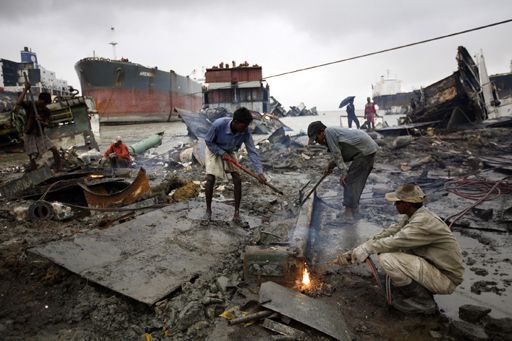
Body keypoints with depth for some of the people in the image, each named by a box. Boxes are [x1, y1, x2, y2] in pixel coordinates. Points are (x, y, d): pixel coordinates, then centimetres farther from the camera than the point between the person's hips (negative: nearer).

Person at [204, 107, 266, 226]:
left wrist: (259, 172, -33)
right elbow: (208, 141, -19)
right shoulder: (219, 124, -36)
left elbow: (252, 151, -25)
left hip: (230, 153, 3)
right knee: (210, 180, -15)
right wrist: (222, 153, -28)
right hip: (214, 151, -2)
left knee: (237, 180, -10)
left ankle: (237, 214, 1)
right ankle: (208, 211, 6)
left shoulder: (245, 131, -28)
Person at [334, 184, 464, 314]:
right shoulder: (413, 216, 3)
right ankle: (422, 289, 11)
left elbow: (394, 242, -28)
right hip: (432, 266, 9)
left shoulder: (424, 222, -26)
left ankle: (423, 301, -4)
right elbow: (388, 234, 1)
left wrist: (365, 249, -12)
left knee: (387, 258, -24)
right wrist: (352, 252, -4)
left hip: (446, 279, -9)